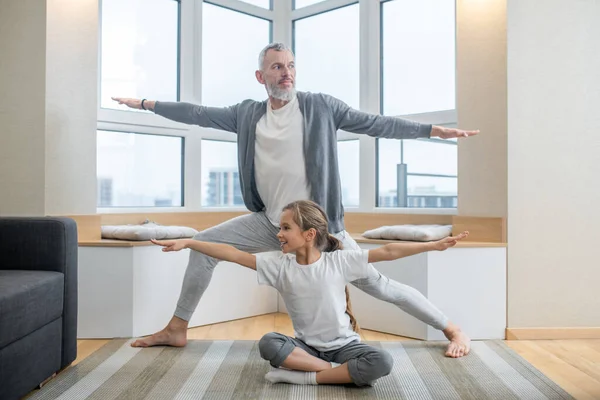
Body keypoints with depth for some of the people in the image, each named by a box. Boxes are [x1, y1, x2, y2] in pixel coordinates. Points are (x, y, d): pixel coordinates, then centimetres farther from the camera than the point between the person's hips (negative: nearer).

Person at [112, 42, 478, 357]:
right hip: (269, 223, 5)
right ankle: (177, 328, 20)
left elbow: (375, 123, -6)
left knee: (377, 284, -7)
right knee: (204, 244, 3)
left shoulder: (320, 106, -5)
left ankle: (452, 329, 13)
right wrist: (146, 104, 14)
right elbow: (200, 114, 11)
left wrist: (433, 130, -11)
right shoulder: (248, 113, 5)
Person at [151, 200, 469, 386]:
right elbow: (233, 254, -13)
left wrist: (433, 245, -18)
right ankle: (340, 372, -19)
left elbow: (387, 252, -15)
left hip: (344, 344, -1)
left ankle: (307, 375, -18)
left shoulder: (338, 260, -13)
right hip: (307, 345, 1)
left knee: (382, 363, -29)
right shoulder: (279, 264, -9)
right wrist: (189, 242, -18)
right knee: (268, 343, -27)